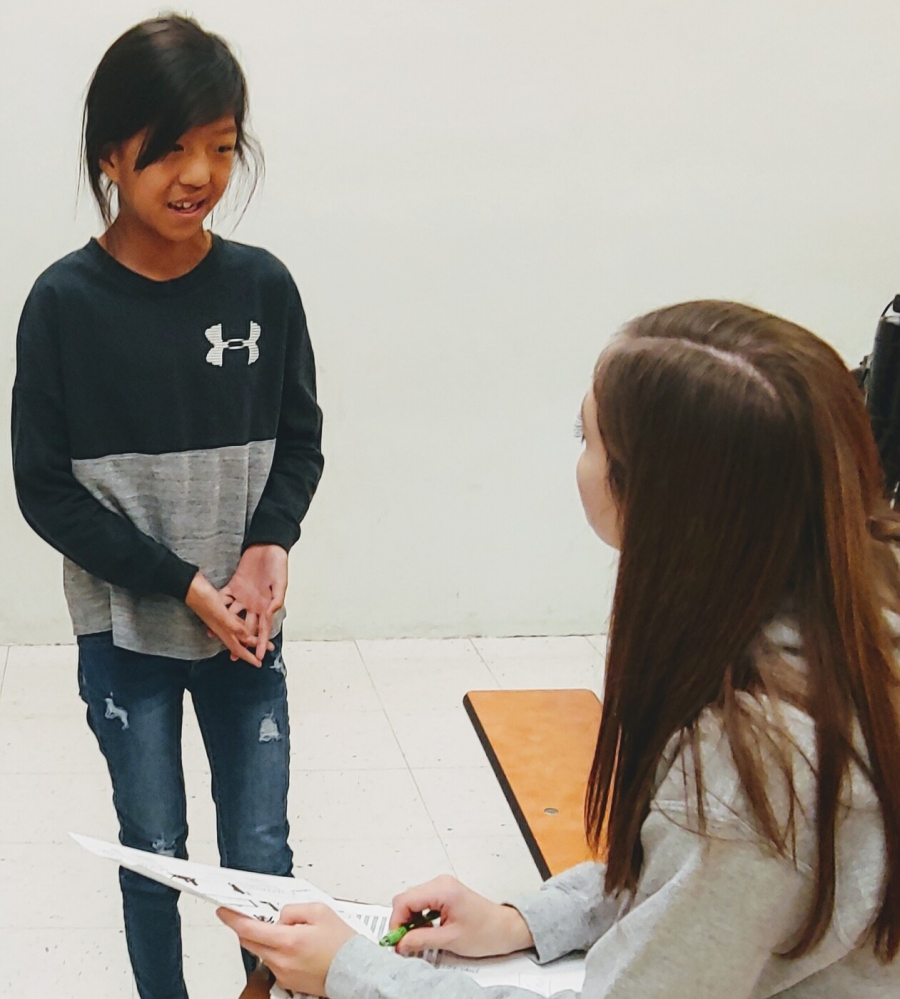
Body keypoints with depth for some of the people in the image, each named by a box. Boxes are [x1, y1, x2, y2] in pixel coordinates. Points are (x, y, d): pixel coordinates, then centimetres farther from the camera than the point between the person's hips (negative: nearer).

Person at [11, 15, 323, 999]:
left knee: (261, 853, 9)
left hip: (246, 625, 2)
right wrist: (180, 584, -15)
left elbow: (299, 439, 5)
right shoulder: (66, 301, -12)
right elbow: (46, 487, -9)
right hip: (126, 631, -1)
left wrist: (268, 545, -13)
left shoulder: (260, 284, -6)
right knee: (154, 849, 13)